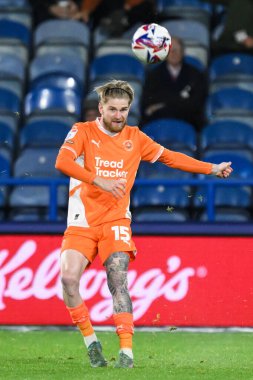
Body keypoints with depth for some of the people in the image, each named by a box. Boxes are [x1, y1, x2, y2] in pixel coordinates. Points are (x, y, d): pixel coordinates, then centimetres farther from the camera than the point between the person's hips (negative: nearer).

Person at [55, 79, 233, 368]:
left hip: (115, 220, 1)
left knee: (118, 281, -17)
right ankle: (91, 341, 1)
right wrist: (99, 180, -31)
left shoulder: (134, 138, 9)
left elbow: (168, 157, 21)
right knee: (68, 278, -18)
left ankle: (126, 350, -17)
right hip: (82, 222, -1)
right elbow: (62, 162, -19)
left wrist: (212, 169, 21)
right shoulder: (83, 132, -2)